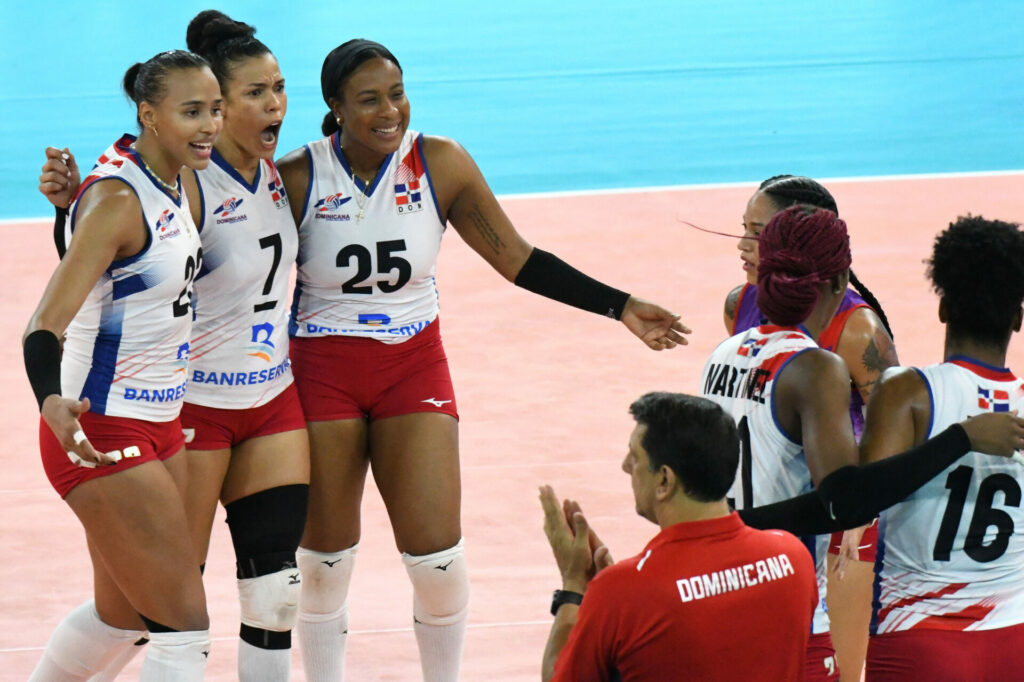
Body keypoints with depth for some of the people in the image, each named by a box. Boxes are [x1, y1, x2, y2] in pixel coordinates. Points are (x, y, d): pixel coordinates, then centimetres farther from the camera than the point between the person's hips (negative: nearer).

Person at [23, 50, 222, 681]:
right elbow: (46, 324, -29)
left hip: (159, 425, 9)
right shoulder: (116, 198, -20)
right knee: (184, 627, -9)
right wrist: (53, 403, -46)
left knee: (122, 614, 20)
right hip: (100, 432, -9)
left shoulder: (177, 185, 5)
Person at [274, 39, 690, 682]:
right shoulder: (297, 178, -11)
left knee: (437, 557, -6)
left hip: (414, 367, 1)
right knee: (325, 560, 4)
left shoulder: (441, 164, -6)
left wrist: (620, 307, -5)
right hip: (322, 370, -1)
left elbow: (519, 260, -1)